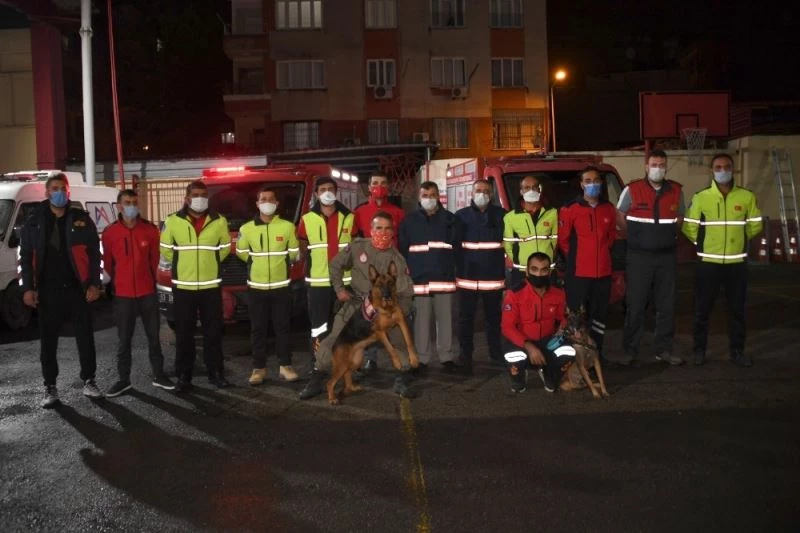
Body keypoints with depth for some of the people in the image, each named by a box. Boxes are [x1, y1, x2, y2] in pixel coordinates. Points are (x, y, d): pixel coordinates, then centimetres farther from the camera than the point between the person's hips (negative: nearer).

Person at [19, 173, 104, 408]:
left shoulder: (81, 219, 3)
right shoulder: (34, 222, 5)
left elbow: (94, 253, 2)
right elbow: (26, 257, 6)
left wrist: (94, 284, -5)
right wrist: (28, 288, -3)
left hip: (78, 289, -1)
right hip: (48, 291, 1)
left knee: (85, 337, 6)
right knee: (48, 341, 6)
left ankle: (88, 381, 19)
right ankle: (50, 387, 18)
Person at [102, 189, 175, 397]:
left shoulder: (150, 230, -3)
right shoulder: (110, 233, -5)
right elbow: (108, 263, 8)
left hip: (148, 292, 1)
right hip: (122, 294, -1)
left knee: (153, 336, 9)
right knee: (123, 340, 8)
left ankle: (158, 376, 20)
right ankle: (124, 379, 19)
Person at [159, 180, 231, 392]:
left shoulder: (219, 221, 2)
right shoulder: (173, 221, -2)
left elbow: (225, 248, 14)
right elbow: (165, 250, 9)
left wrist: (209, 263, 11)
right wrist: (183, 265, 9)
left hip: (211, 285, 1)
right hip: (183, 286, -1)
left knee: (213, 332, 6)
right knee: (184, 334, 4)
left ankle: (216, 372, 17)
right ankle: (183, 376, 13)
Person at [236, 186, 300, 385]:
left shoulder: (287, 227, -2)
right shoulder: (247, 229, -1)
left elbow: (294, 253, 9)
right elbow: (241, 252, 13)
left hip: (281, 286, 0)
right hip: (256, 287, 1)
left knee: (282, 328, 5)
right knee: (258, 330, 5)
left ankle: (285, 366, 15)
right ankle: (259, 368, 13)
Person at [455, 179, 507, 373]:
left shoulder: (502, 215, 5)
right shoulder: (461, 215, 4)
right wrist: (457, 268, -2)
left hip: (494, 275, 1)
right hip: (467, 276, -1)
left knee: (494, 316, 11)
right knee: (466, 317, 4)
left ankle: (496, 353, 23)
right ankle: (466, 356, 12)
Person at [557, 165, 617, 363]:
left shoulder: (609, 209, 9)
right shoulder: (570, 209, -7)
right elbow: (562, 239, -1)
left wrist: (601, 252, 15)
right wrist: (574, 257, 6)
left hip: (603, 271, 5)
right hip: (578, 272, -5)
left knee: (600, 313, 12)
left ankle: (597, 351, 24)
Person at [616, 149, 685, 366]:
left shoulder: (676, 191, 5)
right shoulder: (632, 190, -4)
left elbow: (679, 218, 19)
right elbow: (619, 218, 7)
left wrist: (667, 234, 6)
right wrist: (637, 234, 5)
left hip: (667, 256, 3)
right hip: (639, 256, -3)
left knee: (666, 305, 8)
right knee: (635, 304, 0)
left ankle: (665, 349, 18)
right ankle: (630, 350, 9)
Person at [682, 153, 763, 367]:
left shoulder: (747, 197, 0)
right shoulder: (700, 197, -5)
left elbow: (755, 225, 12)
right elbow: (689, 227, 0)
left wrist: (737, 238, 11)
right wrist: (704, 243, 5)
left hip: (737, 262, 1)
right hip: (708, 262, -1)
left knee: (737, 308, 8)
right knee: (702, 308, 4)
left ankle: (737, 350, 21)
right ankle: (699, 349, 16)